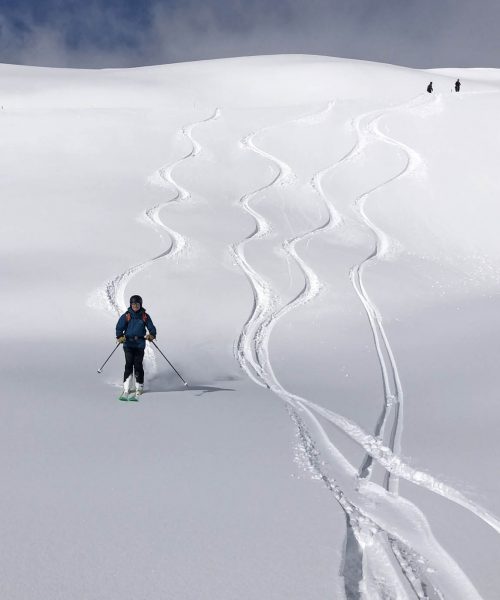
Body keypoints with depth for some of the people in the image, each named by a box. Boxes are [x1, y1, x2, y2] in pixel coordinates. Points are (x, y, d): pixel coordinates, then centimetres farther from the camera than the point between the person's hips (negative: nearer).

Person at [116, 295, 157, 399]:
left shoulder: (145, 316, 4)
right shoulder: (126, 316, 2)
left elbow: (151, 328, 4)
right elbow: (119, 328, 2)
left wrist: (151, 335, -17)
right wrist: (120, 337, -16)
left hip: (140, 344, 1)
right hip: (128, 344, 0)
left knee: (138, 365, 0)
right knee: (128, 365, -7)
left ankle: (139, 387, 14)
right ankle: (126, 389, -4)